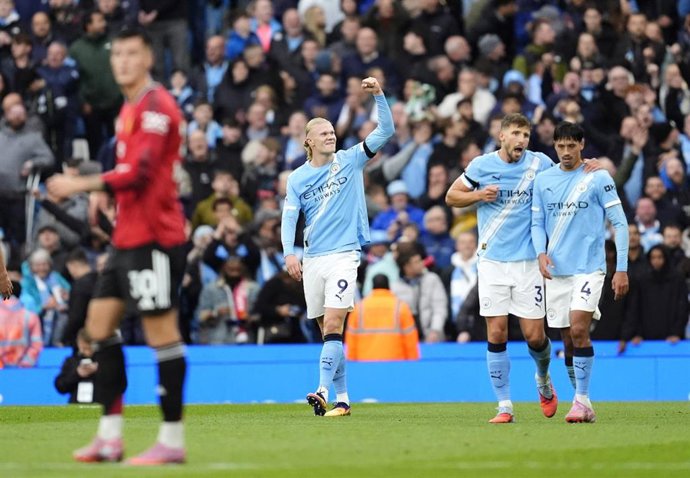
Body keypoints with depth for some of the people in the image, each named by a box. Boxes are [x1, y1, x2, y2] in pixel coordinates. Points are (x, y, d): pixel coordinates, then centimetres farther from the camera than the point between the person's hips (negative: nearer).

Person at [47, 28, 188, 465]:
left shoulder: (156, 106, -13)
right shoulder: (130, 109, 17)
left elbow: (139, 172, -22)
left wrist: (81, 185, -19)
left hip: (153, 236, -10)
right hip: (128, 235, 10)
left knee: (161, 330, -7)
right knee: (100, 323, 9)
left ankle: (172, 440, -2)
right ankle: (111, 437, 12)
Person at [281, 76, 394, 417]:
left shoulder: (349, 161, 3)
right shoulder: (297, 178, 8)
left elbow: (386, 131, -2)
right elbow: (289, 217, 1)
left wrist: (378, 95, -14)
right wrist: (289, 252, -14)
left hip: (343, 255, -3)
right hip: (312, 259, 3)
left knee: (333, 324, -17)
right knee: (328, 330, 8)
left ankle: (323, 391, -26)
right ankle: (342, 398, 14)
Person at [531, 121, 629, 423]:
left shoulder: (598, 178, -3)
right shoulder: (543, 180, 8)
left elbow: (619, 223, -3)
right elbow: (537, 223, 14)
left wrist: (622, 269, -7)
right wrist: (541, 253, -6)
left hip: (589, 268, -4)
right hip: (556, 271, 4)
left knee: (578, 330, -18)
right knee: (568, 340, 5)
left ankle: (582, 399, -13)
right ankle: (583, 406, 14)